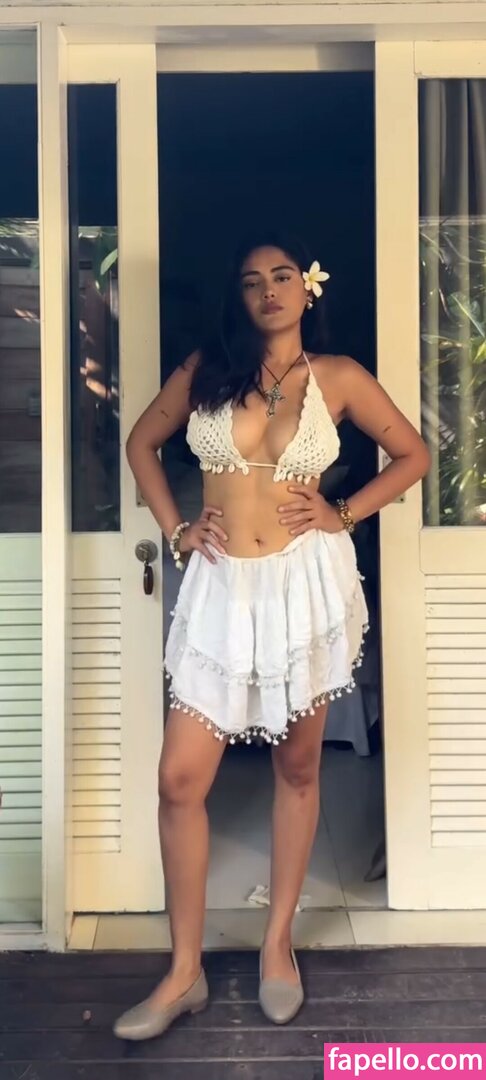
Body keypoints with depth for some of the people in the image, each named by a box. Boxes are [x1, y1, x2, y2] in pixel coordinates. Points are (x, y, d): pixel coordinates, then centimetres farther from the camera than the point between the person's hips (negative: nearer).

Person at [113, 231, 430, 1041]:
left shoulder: (338, 377, 3)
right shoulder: (206, 369, 5)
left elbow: (413, 455, 11)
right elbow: (142, 442, 16)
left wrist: (345, 516, -1)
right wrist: (174, 529, 5)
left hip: (307, 584, -1)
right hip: (221, 588, 1)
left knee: (297, 768, 10)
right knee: (180, 777, -2)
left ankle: (277, 945, 29)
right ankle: (185, 972, 14)